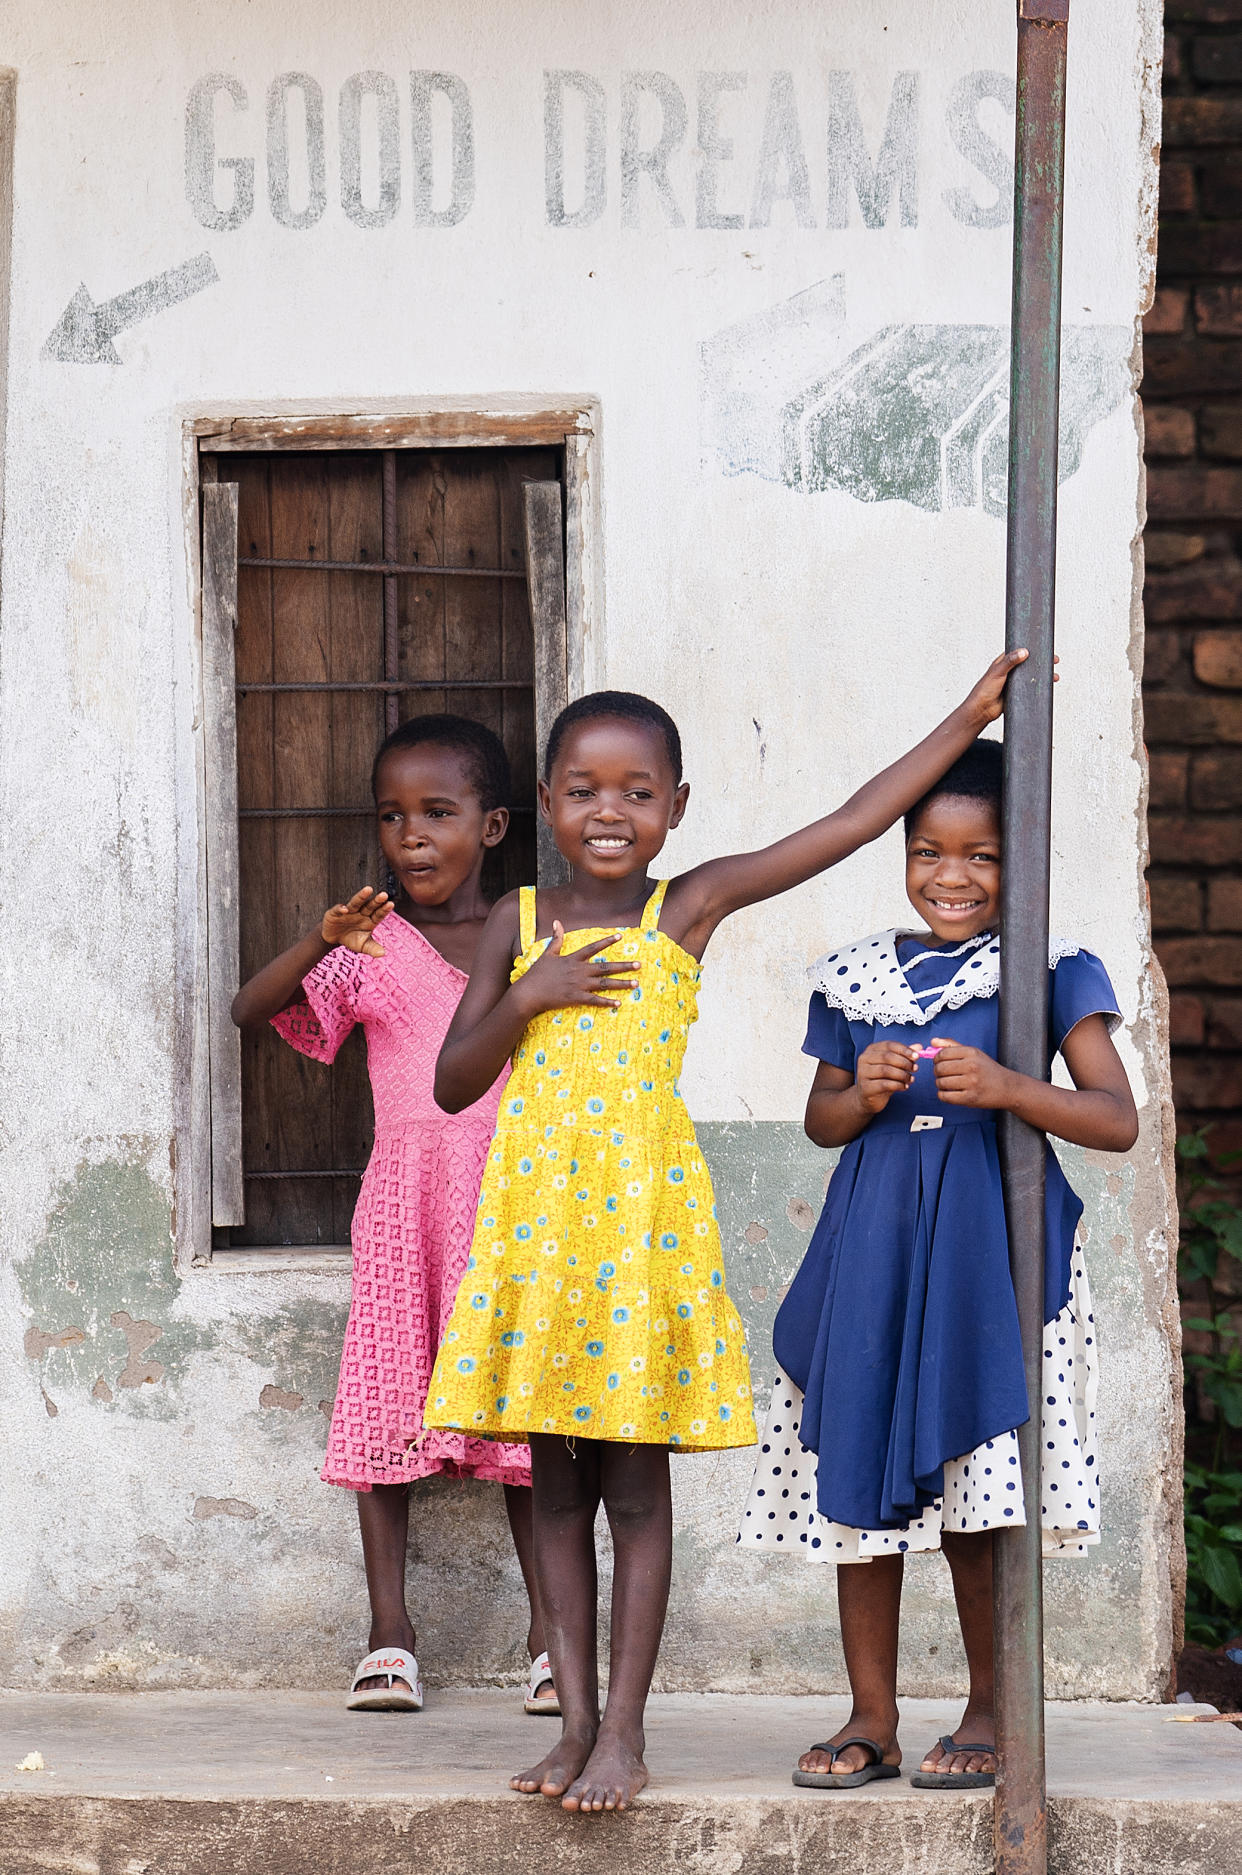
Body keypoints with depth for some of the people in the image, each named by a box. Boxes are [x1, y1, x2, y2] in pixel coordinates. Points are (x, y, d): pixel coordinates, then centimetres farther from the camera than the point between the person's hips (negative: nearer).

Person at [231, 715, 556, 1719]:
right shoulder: (369, 949, 3)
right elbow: (251, 1008, -9)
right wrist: (320, 942, -24)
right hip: (404, 1193, 0)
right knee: (391, 1402, -2)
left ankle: (550, 1632, 6)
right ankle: (390, 1632, 4)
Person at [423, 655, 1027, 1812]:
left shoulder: (691, 907, 2)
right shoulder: (518, 924, 8)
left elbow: (851, 822, 1)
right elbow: (451, 1085, 6)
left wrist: (967, 719, 0)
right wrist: (528, 996, -9)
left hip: (642, 1214, -2)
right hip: (536, 1214, 2)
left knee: (635, 1480, 0)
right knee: (555, 1482, 6)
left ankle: (624, 1735, 5)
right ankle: (575, 1721, 13)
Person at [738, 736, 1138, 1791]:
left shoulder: (1050, 973, 0)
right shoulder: (855, 978, 10)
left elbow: (1117, 1121, -7)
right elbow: (821, 1122, 18)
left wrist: (1003, 1089, -21)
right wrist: (864, 1095, -5)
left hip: (993, 1249, -4)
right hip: (873, 1249, 4)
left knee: (980, 1501, -4)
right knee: (861, 1477, 4)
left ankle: (989, 1716, 10)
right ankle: (873, 1717, 14)